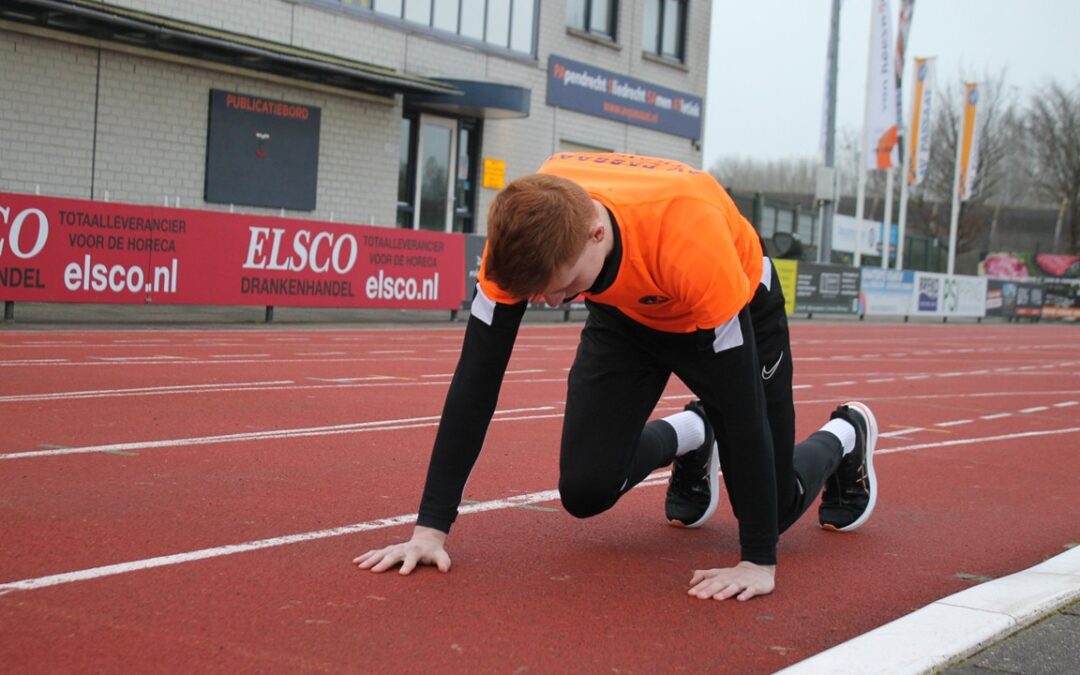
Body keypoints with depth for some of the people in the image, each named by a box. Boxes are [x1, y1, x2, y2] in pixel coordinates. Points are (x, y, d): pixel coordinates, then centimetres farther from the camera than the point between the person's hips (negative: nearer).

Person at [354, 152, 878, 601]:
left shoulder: (689, 231, -45)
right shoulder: (523, 228, -33)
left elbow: (741, 398, -37)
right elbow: (476, 379, -27)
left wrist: (758, 561, -34)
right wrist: (430, 528, -31)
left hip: (735, 312, -3)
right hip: (627, 313, 3)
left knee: (774, 508, 0)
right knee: (585, 490, -12)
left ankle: (845, 435, 35)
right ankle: (688, 437, 21)